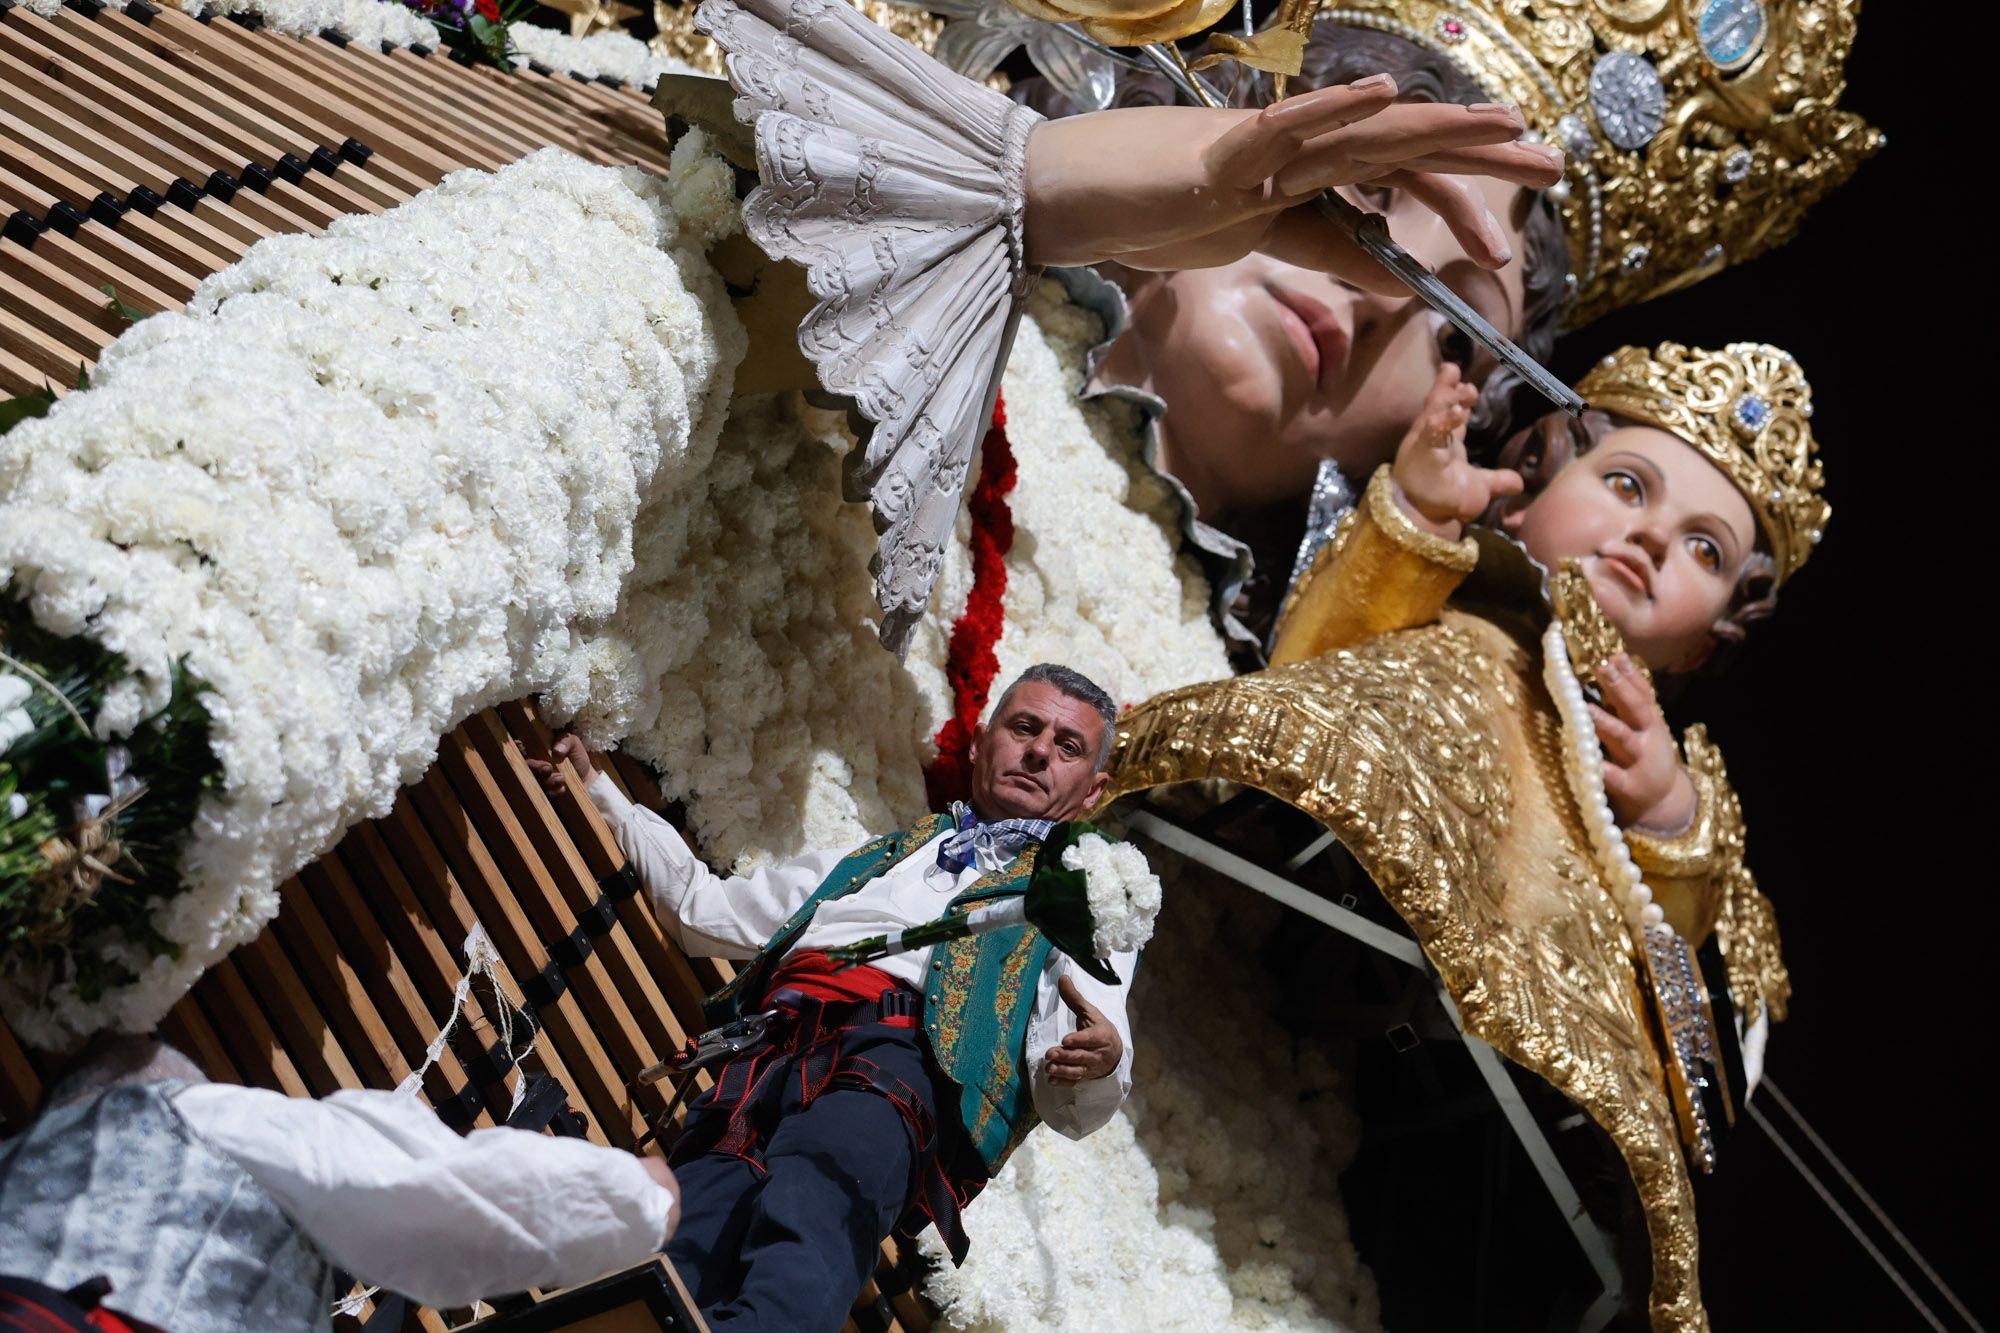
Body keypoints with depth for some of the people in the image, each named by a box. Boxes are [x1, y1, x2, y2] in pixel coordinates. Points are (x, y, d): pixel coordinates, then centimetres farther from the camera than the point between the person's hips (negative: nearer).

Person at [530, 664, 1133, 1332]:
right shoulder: (869, 859, 40)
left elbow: (1069, 1107, 10)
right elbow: (706, 908, 43)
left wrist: (1100, 1063, -16)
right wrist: (595, 791, 44)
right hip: (761, 1054, 4)